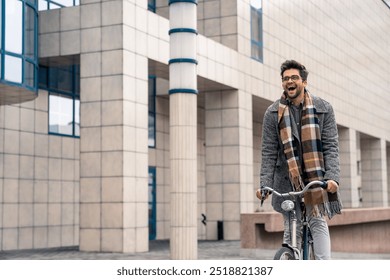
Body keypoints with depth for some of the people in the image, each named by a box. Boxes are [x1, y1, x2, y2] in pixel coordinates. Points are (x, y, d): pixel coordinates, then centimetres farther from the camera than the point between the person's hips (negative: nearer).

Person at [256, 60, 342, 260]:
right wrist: (264, 183, -9)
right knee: (291, 230, 2)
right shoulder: (273, 113, 3)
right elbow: (268, 152, 2)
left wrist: (333, 177, -16)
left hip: (316, 176, -1)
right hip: (287, 178, 1)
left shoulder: (323, 108, 2)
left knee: (318, 223, -10)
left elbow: (331, 146, -3)